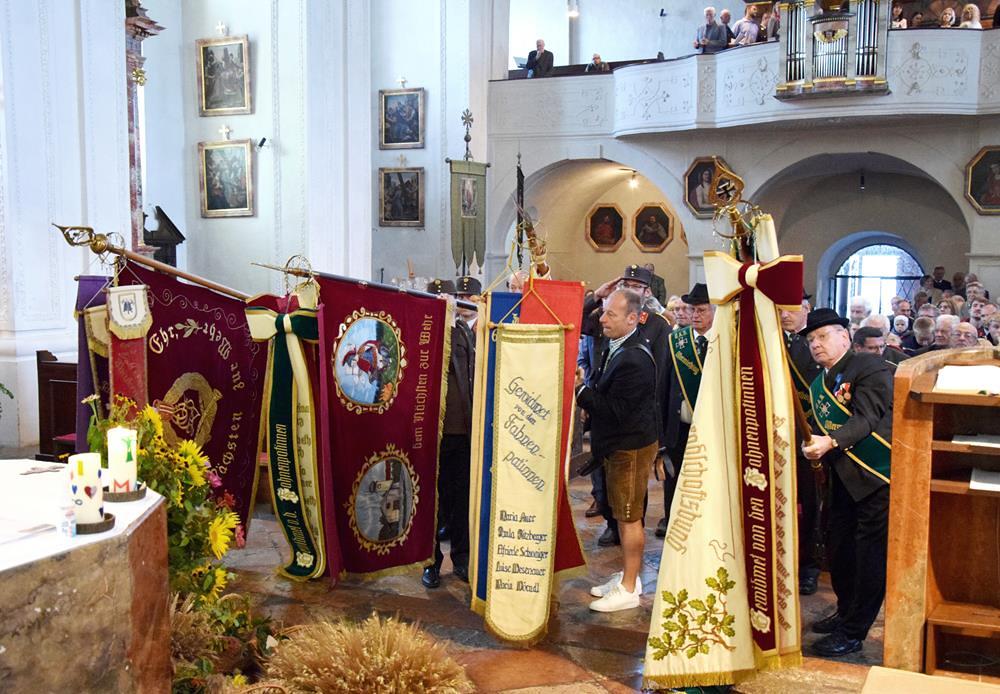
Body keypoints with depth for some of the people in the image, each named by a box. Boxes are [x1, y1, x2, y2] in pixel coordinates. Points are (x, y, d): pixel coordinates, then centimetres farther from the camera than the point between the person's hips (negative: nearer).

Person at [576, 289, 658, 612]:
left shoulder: (634, 359, -25)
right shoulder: (619, 346, 6)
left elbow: (615, 410, -26)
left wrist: (581, 390, -20)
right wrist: (586, 388, -3)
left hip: (631, 447, -10)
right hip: (618, 444, 10)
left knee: (630, 517, 1)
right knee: (622, 514, 19)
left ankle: (628, 589, 13)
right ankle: (627, 576, 32)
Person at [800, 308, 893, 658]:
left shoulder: (871, 367, -12)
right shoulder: (819, 385, 12)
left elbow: (866, 418, -23)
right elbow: (822, 430, 10)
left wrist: (830, 442, -36)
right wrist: (814, 451, -11)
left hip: (878, 474, -8)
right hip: (844, 477, 8)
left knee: (869, 553, -3)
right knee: (839, 549, 15)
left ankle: (853, 632, 6)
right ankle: (846, 611, 35)